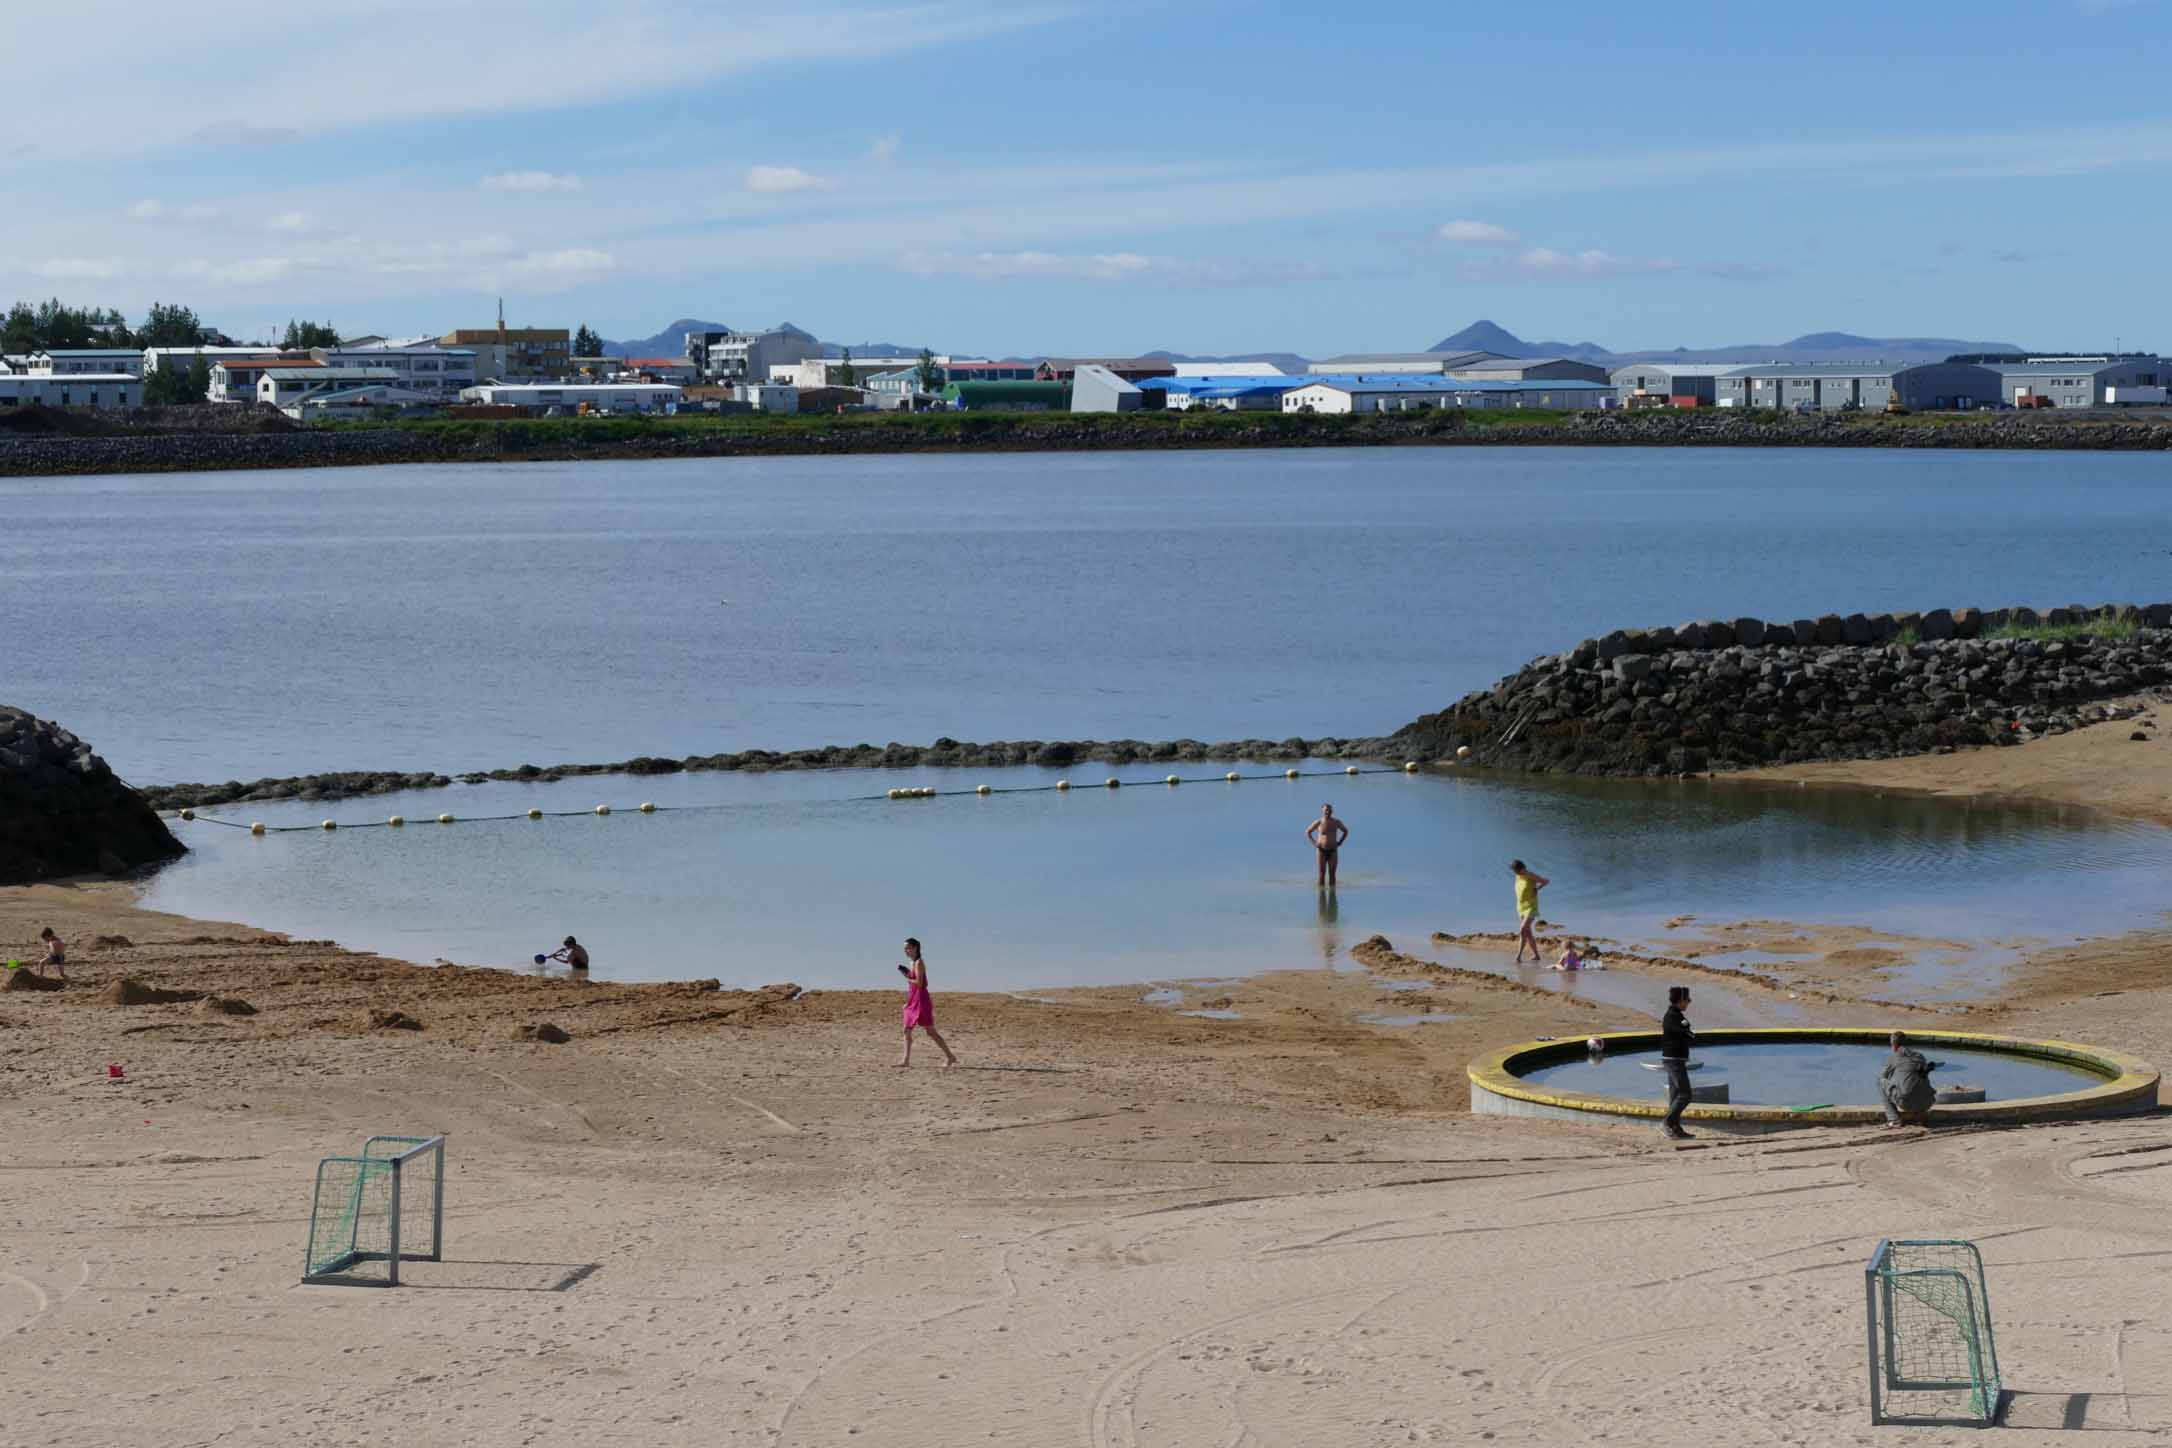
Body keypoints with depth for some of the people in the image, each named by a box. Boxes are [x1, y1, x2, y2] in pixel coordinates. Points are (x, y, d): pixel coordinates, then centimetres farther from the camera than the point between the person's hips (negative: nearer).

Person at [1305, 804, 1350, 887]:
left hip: (1333, 851, 1)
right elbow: (1307, 832, 11)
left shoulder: (1336, 822, 0)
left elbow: (1346, 831, 19)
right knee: (1322, 874, -2)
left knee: (1332, 874, -1)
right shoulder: (1318, 822, -5)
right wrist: (1314, 843, -1)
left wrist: (1340, 842, 7)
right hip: (1321, 851, -1)